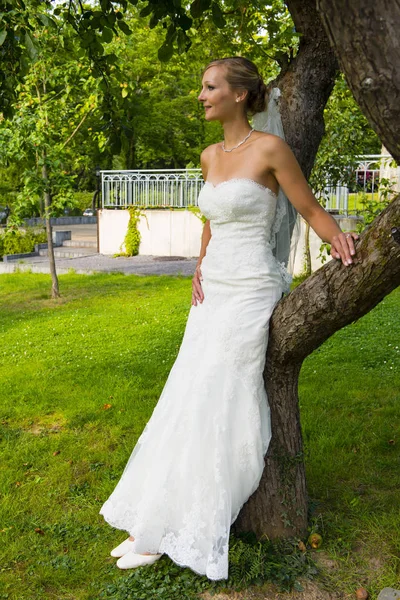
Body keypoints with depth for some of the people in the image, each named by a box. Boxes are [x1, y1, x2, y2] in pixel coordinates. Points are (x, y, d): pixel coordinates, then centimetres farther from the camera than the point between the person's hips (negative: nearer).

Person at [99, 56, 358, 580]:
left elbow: (311, 210, -5)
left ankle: (165, 530, 6)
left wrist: (338, 237, -25)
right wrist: (200, 269, 11)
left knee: (209, 403, -5)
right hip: (213, 290, 8)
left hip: (250, 291, -8)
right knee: (188, 397, 10)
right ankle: (157, 518, 24)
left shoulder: (270, 148, -10)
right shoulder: (210, 155, 12)